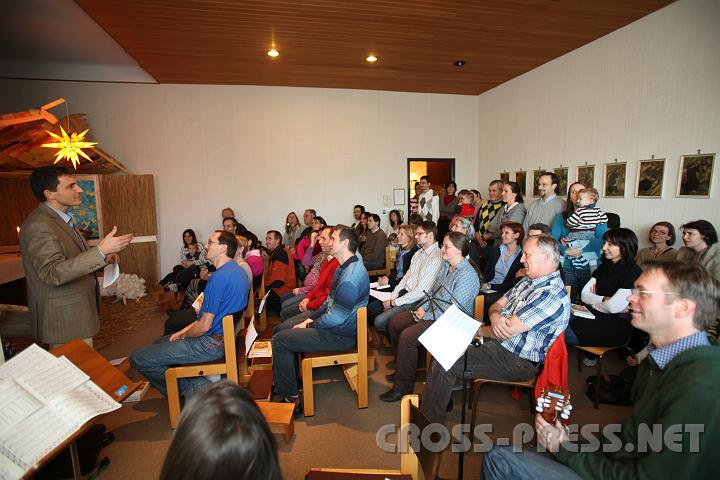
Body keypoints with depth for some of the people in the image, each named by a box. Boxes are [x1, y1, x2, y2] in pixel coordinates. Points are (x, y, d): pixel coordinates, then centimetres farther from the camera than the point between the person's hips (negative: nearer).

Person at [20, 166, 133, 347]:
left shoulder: (60, 218, 11)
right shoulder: (39, 226, -21)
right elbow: (53, 273, -30)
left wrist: (102, 256, 7)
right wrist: (100, 251, -37)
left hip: (76, 312, 10)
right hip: (64, 321, -10)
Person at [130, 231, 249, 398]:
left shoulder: (219, 277, -25)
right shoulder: (237, 270, 6)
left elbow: (205, 326, -22)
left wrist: (183, 335, -1)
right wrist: (184, 331, 10)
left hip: (211, 343, -10)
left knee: (138, 358, -3)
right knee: (159, 344, 25)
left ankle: (186, 388, 7)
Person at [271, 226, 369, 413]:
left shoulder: (352, 275, -27)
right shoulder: (343, 268, 8)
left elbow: (336, 317, -27)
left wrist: (311, 325, -11)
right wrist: (312, 318, 6)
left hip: (341, 335, -10)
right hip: (331, 322, 10)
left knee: (279, 340, -11)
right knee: (279, 330, 13)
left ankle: (290, 397, 3)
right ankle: (291, 376, 27)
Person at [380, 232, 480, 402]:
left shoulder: (467, 275, -21)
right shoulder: (445, 265, 8)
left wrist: (426, 316, -17)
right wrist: (423, 307, 1)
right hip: (432, 312, 10)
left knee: (407, 336, -26)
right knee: (394, 322, 6)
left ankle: (403, 387, -8)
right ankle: (404, 367, 22)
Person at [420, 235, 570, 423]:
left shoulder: (551, 294, -23)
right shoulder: (527, 281, 9)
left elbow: (509, 330, -25)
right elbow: (496, 305, 11)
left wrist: (479, 331, -6)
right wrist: (495, 316, -15)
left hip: (517, 361, -10)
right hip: (497, 343, 10)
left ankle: (428, 420, 2)